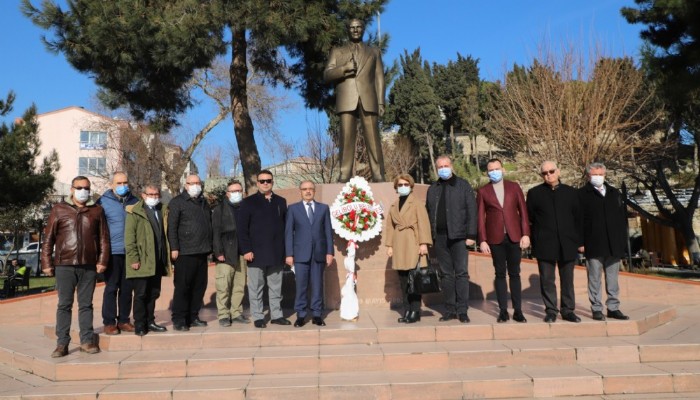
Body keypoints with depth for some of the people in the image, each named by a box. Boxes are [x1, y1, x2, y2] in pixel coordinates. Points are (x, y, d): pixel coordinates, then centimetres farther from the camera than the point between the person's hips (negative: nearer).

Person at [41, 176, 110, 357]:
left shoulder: (97, 211, 9)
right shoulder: (59, 209, 6)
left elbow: (104, 238, 7)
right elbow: (48, 238, 5)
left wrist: (103, 260, -1)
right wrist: (46, 263, 0)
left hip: (89, 266, 1)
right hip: (64, 265, -1)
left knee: (86, 305, 8)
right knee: (64, 305, 3)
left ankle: (87, 340, 15)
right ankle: (62, 343, 9)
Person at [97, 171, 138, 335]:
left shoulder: (135, 202, 9)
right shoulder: (103, 202, -1)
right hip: (112, 252, -3)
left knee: (127, 288, 10)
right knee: (111, 288, 1)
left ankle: (124, 320, 21)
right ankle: (109, 322, 11)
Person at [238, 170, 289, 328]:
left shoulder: (281, 201, 11)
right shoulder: (248, 202, 1)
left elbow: (286, 226, 11)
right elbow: (242, 229, -4)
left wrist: (287, 249, 5)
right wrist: (246, 250, -11)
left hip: (276, 253, 3)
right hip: (257, 253, -3)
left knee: (276, 287, 10)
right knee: (256, 287, 4)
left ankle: (276, 315, 19)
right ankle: (258, 317, 13)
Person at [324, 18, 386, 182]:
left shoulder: (374, 52, 25)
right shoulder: (337, 51, 22)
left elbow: (379, 78, 15)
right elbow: (327, 75, 10)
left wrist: (381, 102, 3)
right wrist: (344, 68, -9)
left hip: (368, 100, 0)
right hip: (346, 100, 0)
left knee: (373, 138, -8)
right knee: (346, 138, -9)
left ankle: (378, 175, -9)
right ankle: (345, 175, -11)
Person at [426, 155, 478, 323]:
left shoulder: (463, 185, 4)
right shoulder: (432, 189, 15)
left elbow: (472, 211, -2)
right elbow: (429, 213, 12)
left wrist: (471, 235, -9)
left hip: (458, 235, -3)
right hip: (439, 237, 3)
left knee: (461, 273, -2)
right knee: (446, 274, 7)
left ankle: (462, 310, 4)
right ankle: (450, 310, 14)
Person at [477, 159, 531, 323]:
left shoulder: (514, 187, 9)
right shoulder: (483, 192, 5)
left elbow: (523, 211, 6)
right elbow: (480, 217, 2)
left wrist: (526, 234, -2)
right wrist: (482, 240, -4)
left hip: (514, 236, 1)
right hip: (495, 238, -1)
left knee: (514, 274, 4)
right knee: (500, 274, 4)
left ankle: (518, 311, 10)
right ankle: (503, 311, 10)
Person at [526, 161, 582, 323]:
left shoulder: (571, 192, 9)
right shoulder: (534, 193, 5)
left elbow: (578, 218, 9)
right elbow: (529, 218, 5)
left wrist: (580, 241, 4)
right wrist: (533, 239, -1)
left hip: (567, 243, 1)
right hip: (544, 244, -1)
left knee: (567, 280, 7)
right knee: (547, 280, 3)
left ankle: (568, 310, 17)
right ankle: (551, 311, 12)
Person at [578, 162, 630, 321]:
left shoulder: (615, 193, 14)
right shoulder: (582, 194, -1)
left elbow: (623, 217, 14)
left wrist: (623, 239, 6)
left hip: (614, 245, 4)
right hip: (594, 246, -4)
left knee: (613, 279, 10)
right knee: (595, 279, 1)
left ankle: (613, 308, 18)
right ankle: (597, 309, 8)